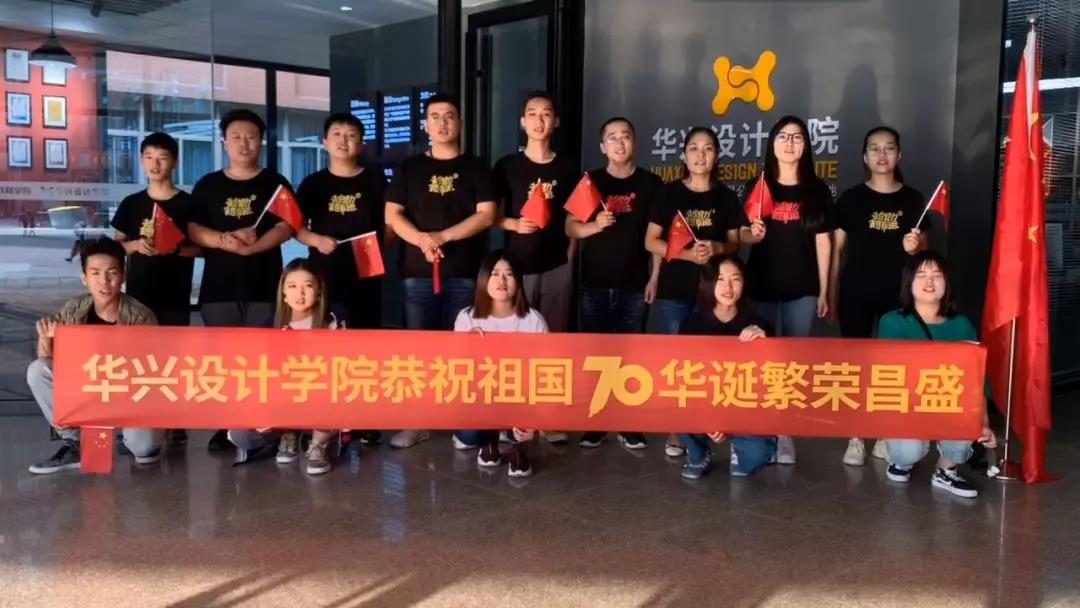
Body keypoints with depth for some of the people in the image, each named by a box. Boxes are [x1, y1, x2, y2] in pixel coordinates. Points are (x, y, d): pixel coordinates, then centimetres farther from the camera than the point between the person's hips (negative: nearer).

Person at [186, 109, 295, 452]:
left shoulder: (275, 184, 7)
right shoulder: (208, 186, 13)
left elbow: (286, 228, -4)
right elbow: (193, 230, 5)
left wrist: (250, 247, -18)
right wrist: (226, 240, -14)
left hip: (264, 285, -2)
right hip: (219, 285, 2)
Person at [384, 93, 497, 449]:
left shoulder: (475, 168, 8)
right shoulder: (409, 168, 11)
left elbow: (486, 215, -3)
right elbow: (393, 215, 3)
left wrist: (443, 236, -13)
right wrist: (422, 239, -16)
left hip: (464, 273, -1)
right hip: (418, 272, 1)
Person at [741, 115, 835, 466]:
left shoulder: (817, 190, 3)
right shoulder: (757, 187, 4)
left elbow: (823, 242, 4)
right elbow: (745, 237, 9)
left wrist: (824, 291, 2)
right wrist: (754, 235, -15)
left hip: (802, 288, 0)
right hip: (764, 285, 0)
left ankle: (786, 432, 11)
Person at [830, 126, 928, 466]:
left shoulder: (913, 199, 5)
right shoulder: (851, 198, 1)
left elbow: (924, 250, 12)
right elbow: (835, 250, 3)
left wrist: (915, 247, -12)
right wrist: (830, 294, 0)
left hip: (898, 292, 1)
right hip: (856, 292, -1)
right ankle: (855, 438, 10)